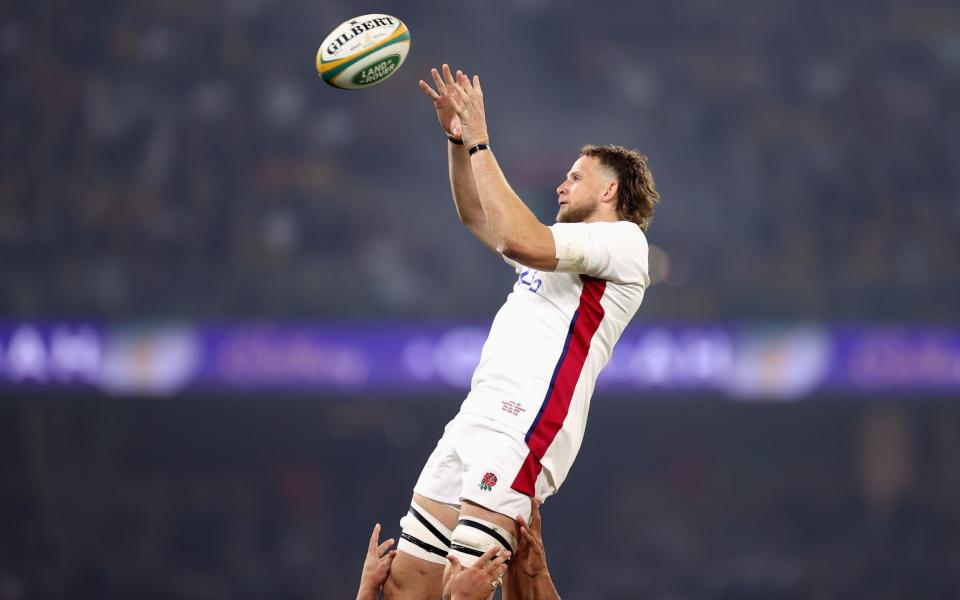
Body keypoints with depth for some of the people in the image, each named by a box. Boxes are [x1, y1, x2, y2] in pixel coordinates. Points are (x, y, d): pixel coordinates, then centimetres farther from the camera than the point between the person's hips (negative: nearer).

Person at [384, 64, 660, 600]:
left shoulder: (624, 240, -1)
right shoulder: (569, 249, 30)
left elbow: (518, 240, -15)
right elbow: (479, 218, 37)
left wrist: (480, 143, -10)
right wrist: (458, 138, 23)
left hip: (525, 424, -9)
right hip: (476, 418, 9)